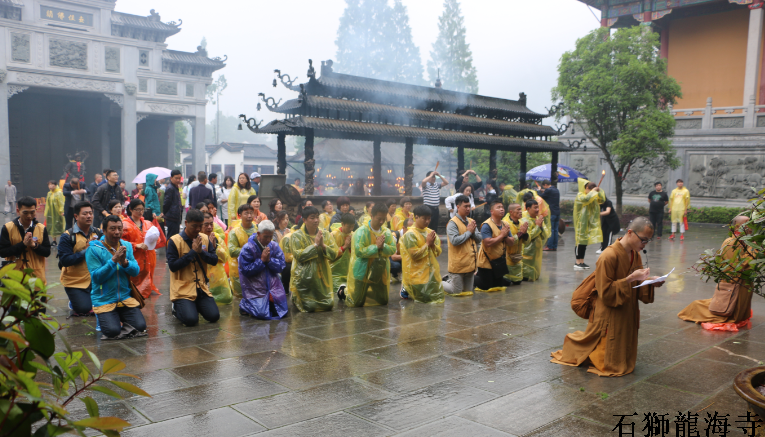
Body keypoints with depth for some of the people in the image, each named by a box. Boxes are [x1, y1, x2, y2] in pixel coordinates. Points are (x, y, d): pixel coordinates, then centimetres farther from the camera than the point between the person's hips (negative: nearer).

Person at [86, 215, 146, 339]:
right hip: (103, 300, -4)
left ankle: (120, 318, 17)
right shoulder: (93, 249, -8)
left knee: (140, 326, -13)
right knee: (113, 331, -21)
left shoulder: (127, 246, 6)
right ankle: (101, 318, 13)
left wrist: (124, 262, -19)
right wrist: (114, 260, -23)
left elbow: (136, 271, 1)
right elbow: (96, 277, -15)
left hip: (125, 297, 4)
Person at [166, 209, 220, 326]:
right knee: (191, 319, -21)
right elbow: (173, 266, -16)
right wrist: (193, 251, -17)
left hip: (201, 287, 5)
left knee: (214, 316, -9)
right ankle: (177, 308, 14)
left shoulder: (205, 239, 6)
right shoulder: (174, 241, -9)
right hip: (182, 289, -4)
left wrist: (201, 251, -15)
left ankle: (195, 306, 22)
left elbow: (214, 260, 3)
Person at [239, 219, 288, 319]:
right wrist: (262, 260, -18)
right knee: (262, 313, -15)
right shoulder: (248, 248, -13)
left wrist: (269, 260, -17)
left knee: (282, 311, 0)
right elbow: (246, 270, -15)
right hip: (255, 287, -5)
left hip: (272, 285, 5)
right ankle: (244, 304, 16)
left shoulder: (274, 246, 1)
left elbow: (281, 266, -1)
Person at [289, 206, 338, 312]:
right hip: (304, 279, -4)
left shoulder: (325, 234, 5)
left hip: (322, 278, 4)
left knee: (327, 307, 4)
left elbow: (334, 254, -1)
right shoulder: (296, 236, -6)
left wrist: (323, 245, -18)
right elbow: (298, 255, -17)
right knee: (308, 308, -3)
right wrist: (315, 245, -18)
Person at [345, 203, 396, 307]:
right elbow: (359, 251, -25)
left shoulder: (386, 232, 3)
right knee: (357, 303, 0)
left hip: (380, 273, 6)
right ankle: (345, 291, 31)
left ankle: (366, 292, 40)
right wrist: (376, 246, -20)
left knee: (383, 302, 14)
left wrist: (383, 246, -20)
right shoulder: (361, 232, -15)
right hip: (363, 272, -5)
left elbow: (393, 249, -2)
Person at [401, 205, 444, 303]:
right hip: (417, 274, -7)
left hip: (432, 272, 7)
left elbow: (438, 252, 6)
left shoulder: (430, 232, 6)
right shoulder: (410, 234, -14)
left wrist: (433, 244, -13)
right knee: (424, 298, -5)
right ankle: (406, 289, 22)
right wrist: (427, 244, -15)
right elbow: (415, 255, -19)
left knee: (438, 297, 12)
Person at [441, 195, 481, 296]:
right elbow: (454, 240, -26)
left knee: (468, 291, 17)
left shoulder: (471, 221, 9)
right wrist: (469, 232, -16)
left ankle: (449, 280, 35)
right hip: (458, 264, -7)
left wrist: (473, 232, -12)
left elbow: (479, 239, 8)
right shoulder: (453, 223, -14)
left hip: (470, 263, 7)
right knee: (457, 292, 1)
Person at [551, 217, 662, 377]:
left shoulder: (635, 255, 3)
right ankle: (572, 344, 26)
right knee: (607, 363, 4)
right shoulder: (609, 257, -24)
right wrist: (630, 279, -28)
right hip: (608, 316, -8)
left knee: (624, 359, 18)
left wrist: (650, 282, -10)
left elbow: (637, 287, 10)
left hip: (626, 315, 8)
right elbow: (606, 291, -22)